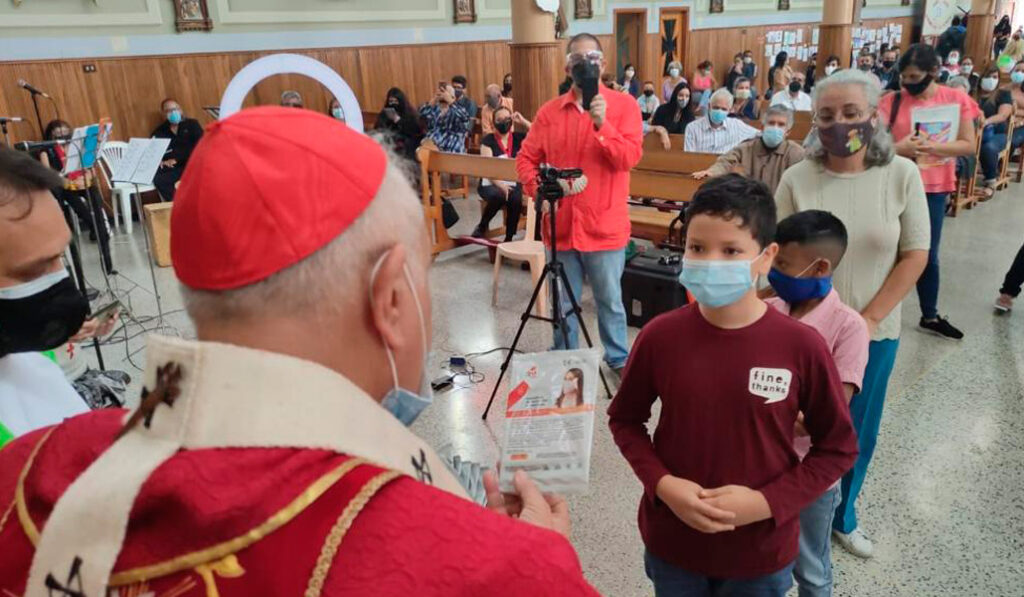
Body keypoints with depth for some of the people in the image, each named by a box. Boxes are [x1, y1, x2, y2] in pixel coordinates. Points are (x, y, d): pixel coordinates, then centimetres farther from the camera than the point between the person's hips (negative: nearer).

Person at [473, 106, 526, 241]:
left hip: (513, 183, 2)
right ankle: (482, 227, -9)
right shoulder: (488, 140, 0)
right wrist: (500, 185, -25)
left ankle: (509, 238, -16)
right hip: (490, 184, -2)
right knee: (498, 195, -36)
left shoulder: (518, 138, 9)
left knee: (516, 199, -32)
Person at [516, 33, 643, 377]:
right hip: (560, 225, 3)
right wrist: (538, 191, -10)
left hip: (604, 225, -2)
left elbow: (630, 158, -12)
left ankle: (619, 359, 29)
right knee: (563, 303, 14)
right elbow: (526, 159, 7)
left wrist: (602, 124, -23)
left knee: (610, 301, 10)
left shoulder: (623, 105, -1)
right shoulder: (549, 111, 6)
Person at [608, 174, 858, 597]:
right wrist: (661, 483, -15)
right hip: (671, 542, 1)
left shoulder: (801, 346, -17)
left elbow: (838, 447, -5)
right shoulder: (659, 336, -14)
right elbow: (624, 419, 0)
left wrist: (768, 502, -16)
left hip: (761, 552, 0)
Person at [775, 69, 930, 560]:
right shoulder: (797, 179, -8)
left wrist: (868, 320, -10)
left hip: (875, 332, 2)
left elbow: (915, 255, -3)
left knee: (858, 432, 16)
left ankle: (843, 517, 40)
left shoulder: (902, 175, -5)